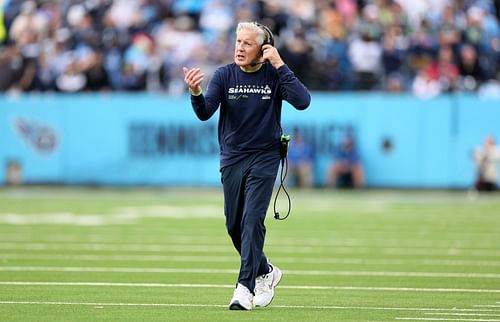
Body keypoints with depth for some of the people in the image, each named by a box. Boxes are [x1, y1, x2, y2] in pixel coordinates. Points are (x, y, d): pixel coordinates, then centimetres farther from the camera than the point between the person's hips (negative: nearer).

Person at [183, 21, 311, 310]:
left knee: (252, 220, -15)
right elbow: (205, 113, -14)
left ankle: (246, 287, -16)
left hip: (264, 157, -3)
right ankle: (266, 272, 31)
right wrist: (196, 93, -35)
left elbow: (302, 101, -22)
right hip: (232, 157, 3)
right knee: (235, 225, 9)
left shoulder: (274, 75, -7)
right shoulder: (224, 75, -4)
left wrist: (279, 65, -23)